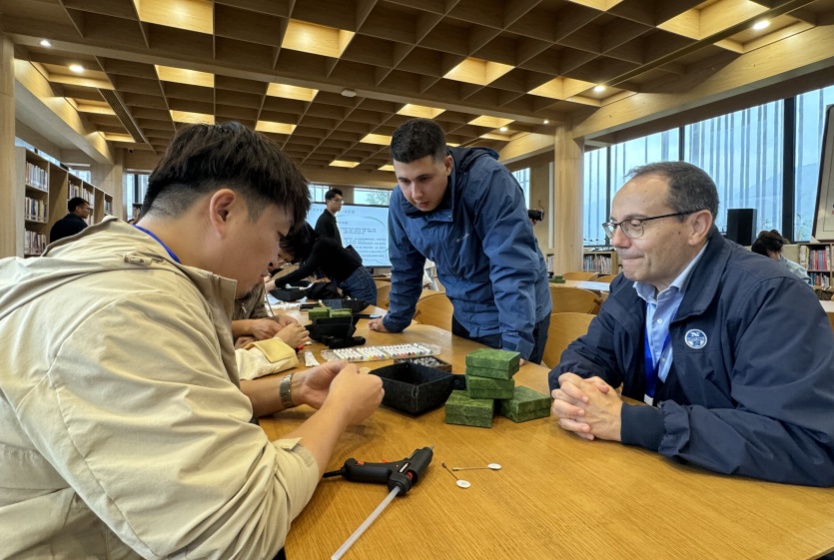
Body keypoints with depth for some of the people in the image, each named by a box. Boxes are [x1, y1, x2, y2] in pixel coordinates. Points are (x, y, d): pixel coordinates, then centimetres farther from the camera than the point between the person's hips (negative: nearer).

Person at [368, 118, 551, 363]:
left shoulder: (489, 180, -27)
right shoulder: (401, 200, -10)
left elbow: (514, 267, -31)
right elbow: (405, 268, 4)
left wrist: (515, 344, -35)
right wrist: (394, 321, 12)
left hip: (518, 317, -5)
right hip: (465, 316, 5)